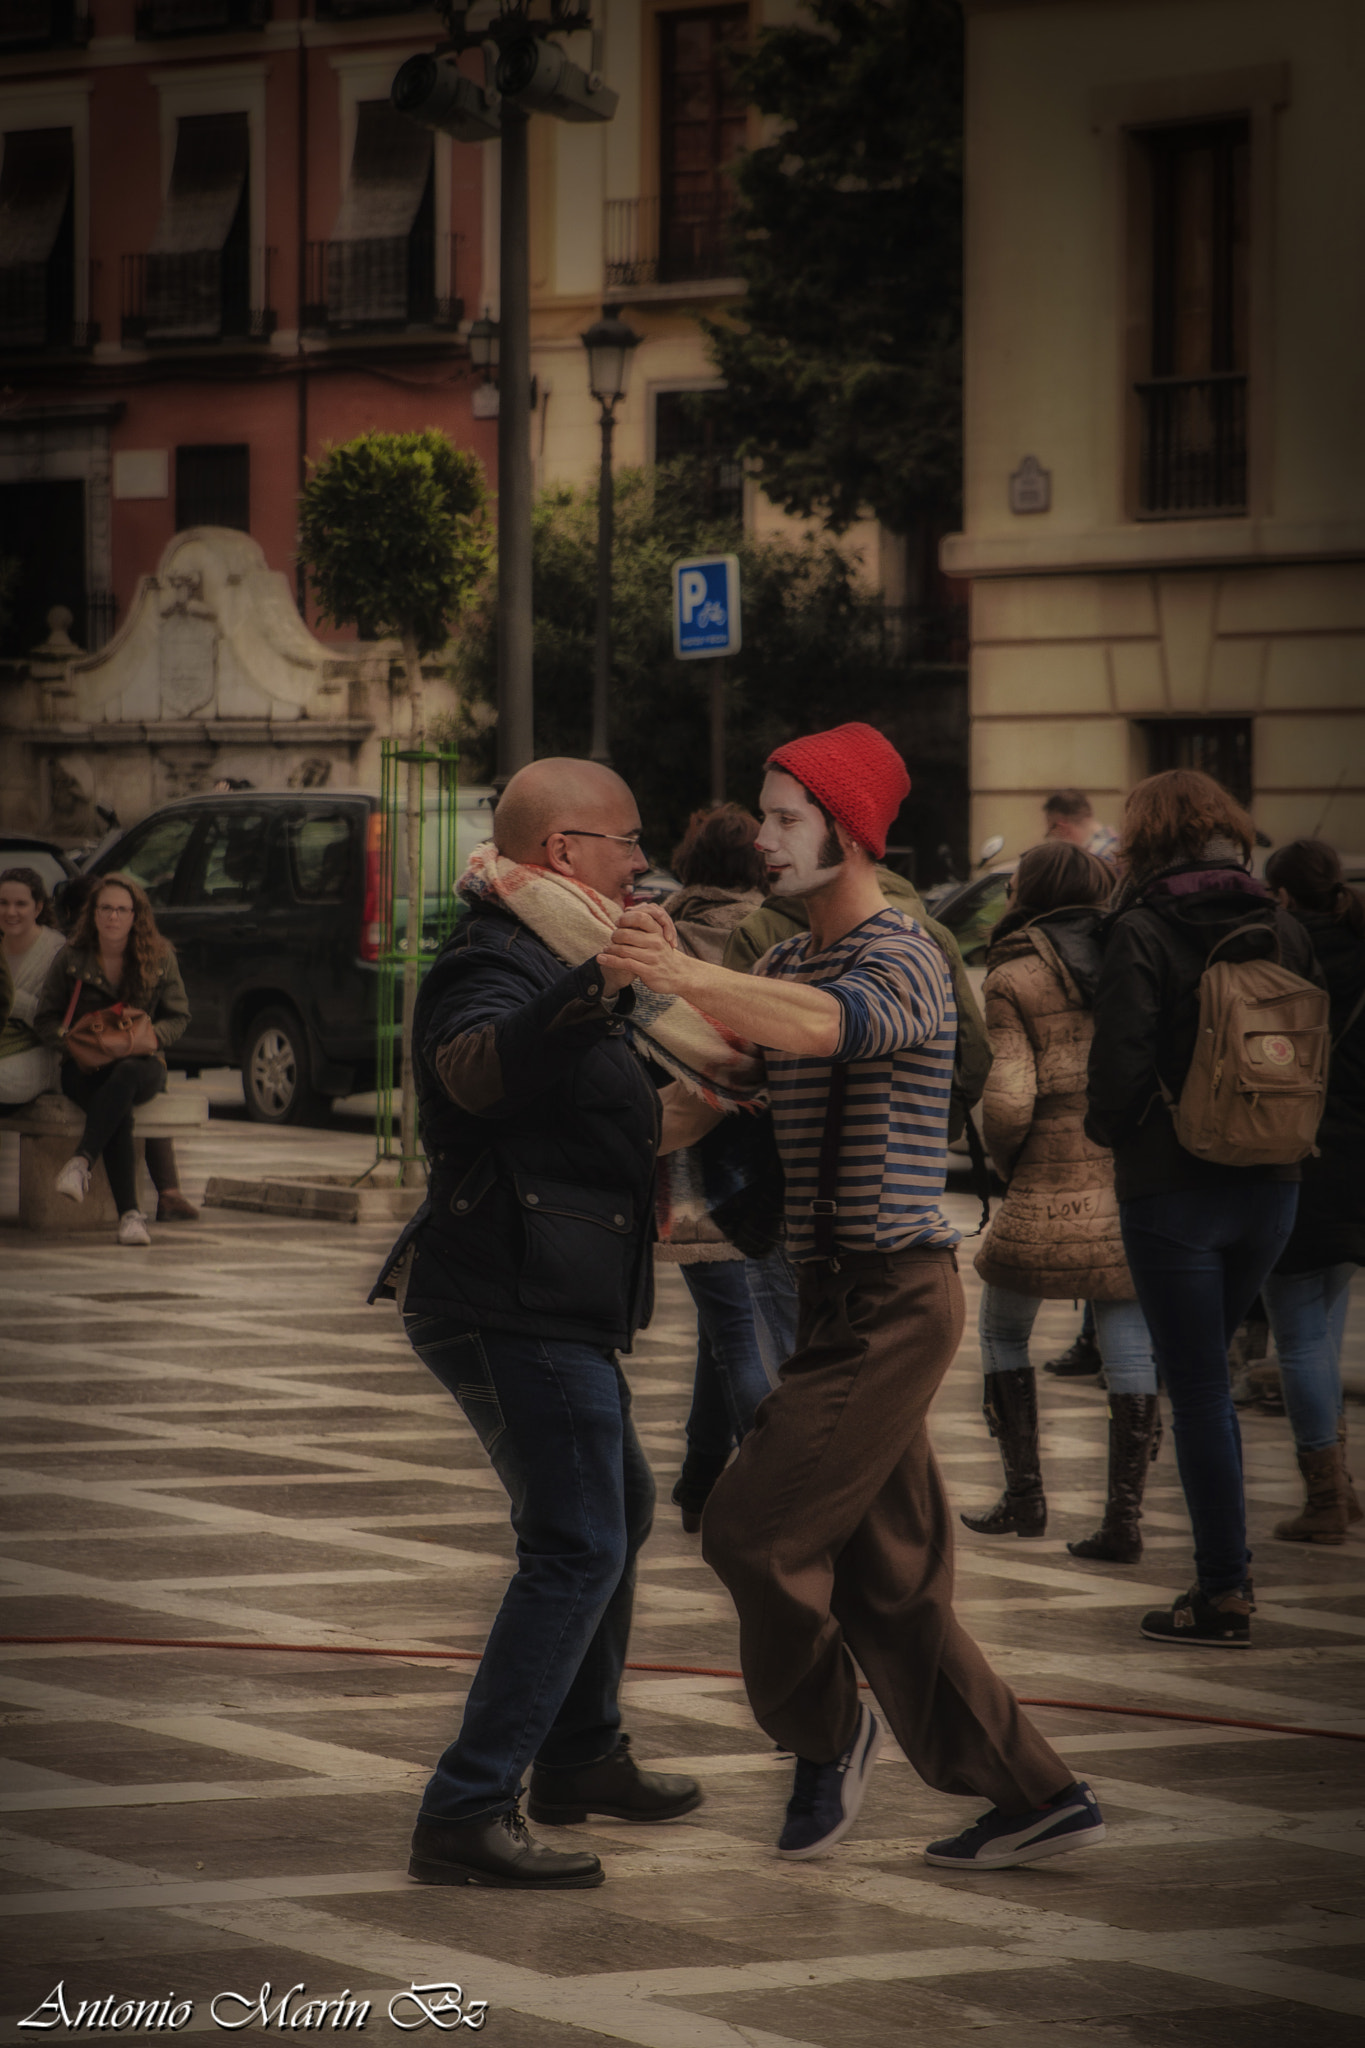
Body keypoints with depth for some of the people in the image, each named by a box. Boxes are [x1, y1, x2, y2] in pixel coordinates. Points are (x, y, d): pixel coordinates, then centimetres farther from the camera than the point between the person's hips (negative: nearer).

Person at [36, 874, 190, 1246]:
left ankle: (81, 1161, -52)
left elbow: (178, 1016, 10)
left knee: (125, 1076, -40)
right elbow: (45, 1020, 7)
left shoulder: (159, 959, 5)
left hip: (142, 1063, 0)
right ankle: (129, 1214, -43)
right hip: (85, 1068, 0)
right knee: (120, 1111, -35)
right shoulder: (71, 960, 3)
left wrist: (151, 1036, -12)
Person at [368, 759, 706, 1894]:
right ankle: (467, 1813, -18)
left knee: (620, 1508, 25)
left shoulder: (555, 968, 18)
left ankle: (579, 1754, 40)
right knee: (576, 1549, -15)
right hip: (517, 1304, -11)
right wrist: (589, 993, -54)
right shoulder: (493, 967, -16)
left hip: (553, 1303, 11)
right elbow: (472, 1068, -42)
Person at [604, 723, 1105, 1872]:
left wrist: (687, 979, -51)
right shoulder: (788, 966, 17)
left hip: (896, 1296, -9)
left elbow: (825, 1027, -37)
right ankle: (1034, 1794, 13)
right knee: (892, 1573, 8)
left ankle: (826, 1737, 10)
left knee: (755, 1527, -12)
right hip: (842, 1299, 9)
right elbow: (691, 1114, 20)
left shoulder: (903, 961, -13)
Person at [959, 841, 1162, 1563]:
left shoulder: (1013, 977, -4)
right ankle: (1124, 1517, 0)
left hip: (1050, 1187, -3)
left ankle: (1024, 1494, 14)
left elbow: (1008, 1098, -12)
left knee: (1002, 1330, 17)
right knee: (1130, 1347, 4)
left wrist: (1002, 1158, 6)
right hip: (1134, 1180, 3)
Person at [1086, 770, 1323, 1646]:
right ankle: (1230, 1560, 18)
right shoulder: (1282, 925, 4)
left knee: (1198, 1387, 1)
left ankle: (1225, 1591, 2)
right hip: (1273, 1182, 5)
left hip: (1175, 1187, -5)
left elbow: (1121, 1059, -16)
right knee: (1208, 1372, 21)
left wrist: (1112, 1131, 3)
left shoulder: (1144, 928, -11)